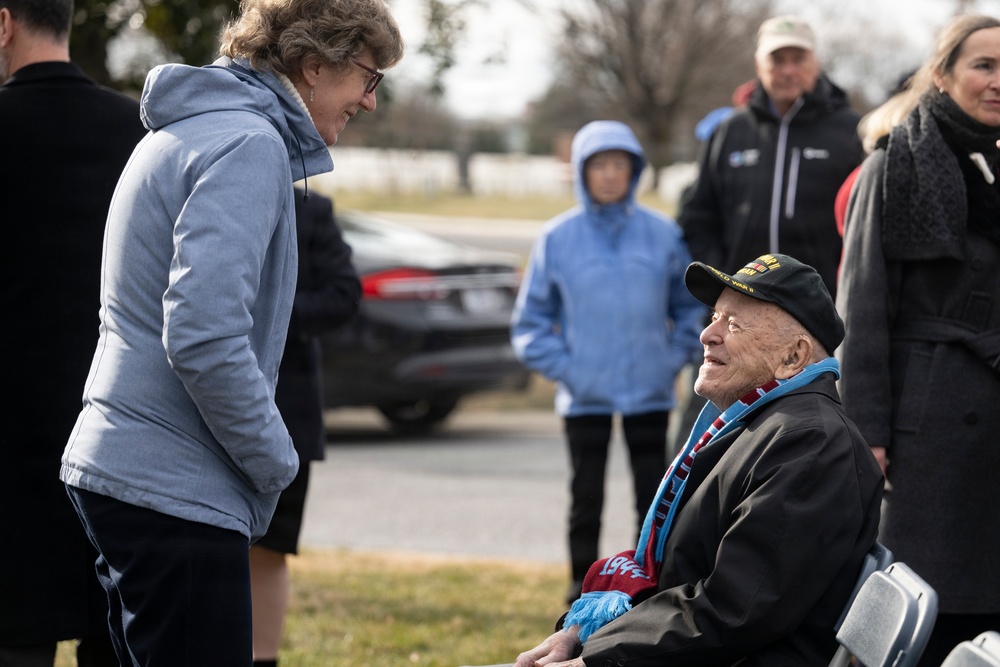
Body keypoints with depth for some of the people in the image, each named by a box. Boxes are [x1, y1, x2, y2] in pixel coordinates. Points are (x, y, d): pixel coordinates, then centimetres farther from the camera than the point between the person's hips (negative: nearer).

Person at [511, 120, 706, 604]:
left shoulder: (662, 234, 2)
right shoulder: (558, 238, 1)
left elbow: (690, 306, 11)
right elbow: (530, 322, 5)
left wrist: (674, 357, 0)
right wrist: (561, 366, -5)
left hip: (650, 394, 1)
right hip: (584, 396, 0)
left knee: (654, 495, 4)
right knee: (586, 497, 4)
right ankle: (583, 588, 13)